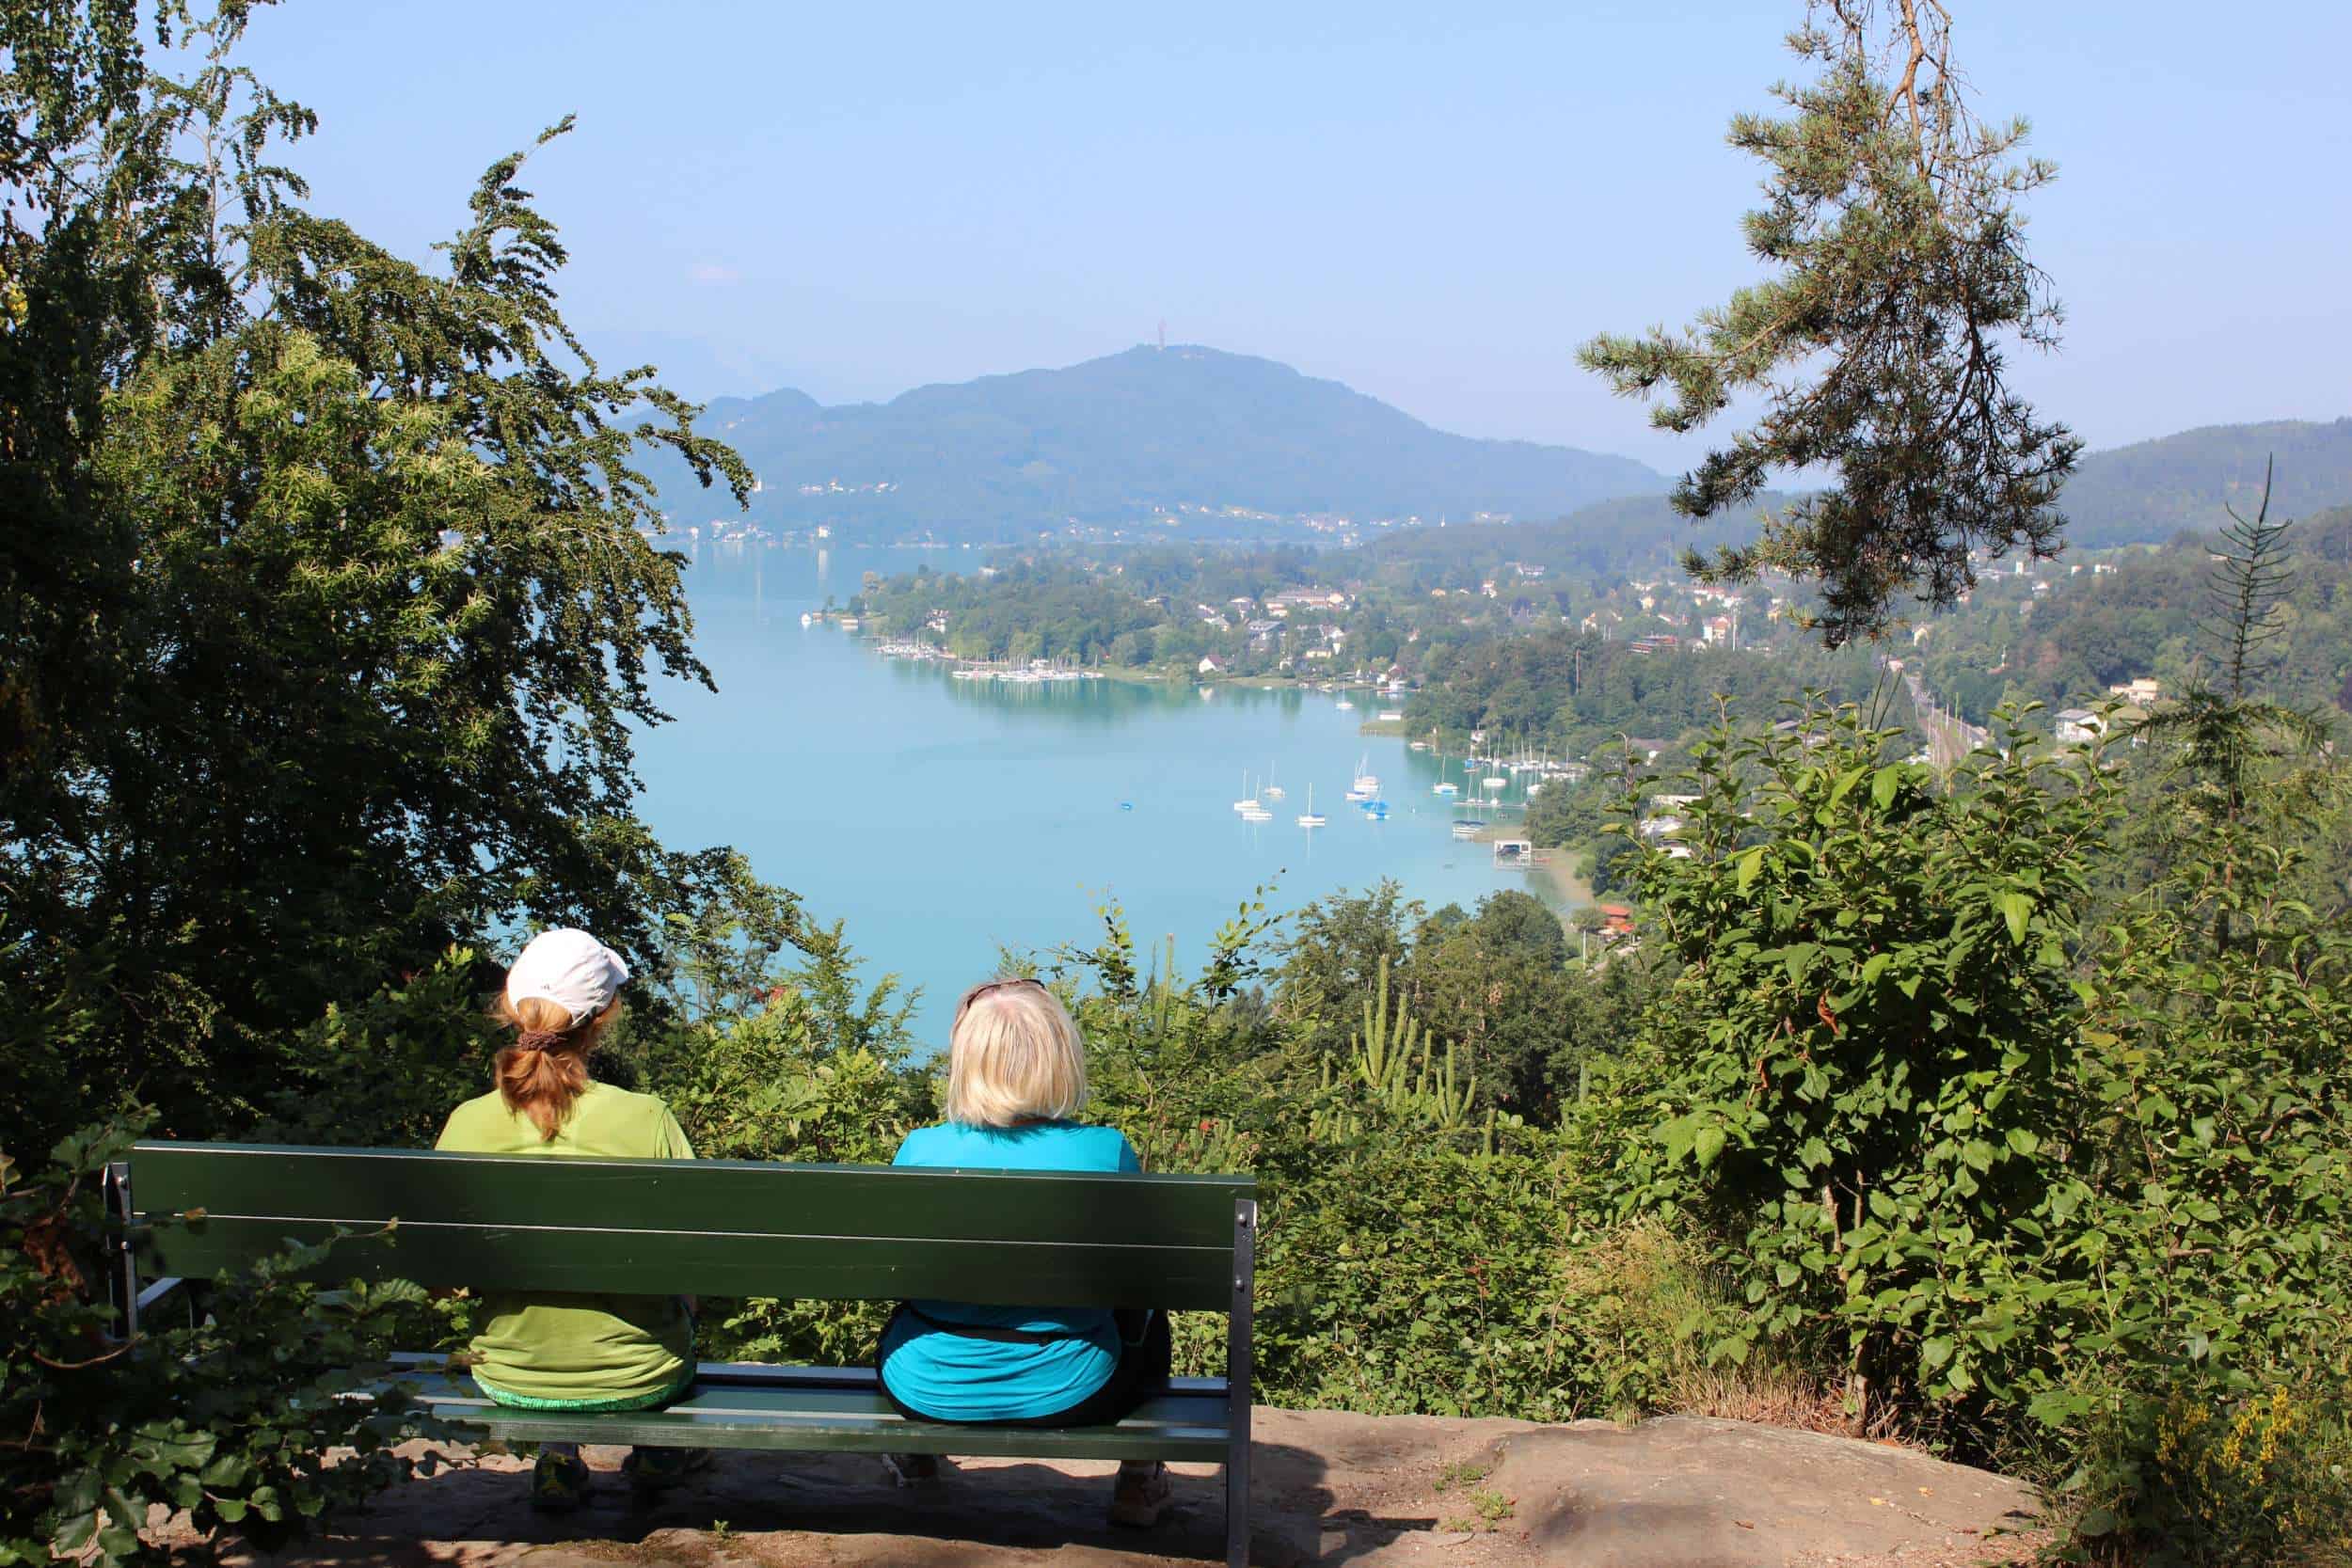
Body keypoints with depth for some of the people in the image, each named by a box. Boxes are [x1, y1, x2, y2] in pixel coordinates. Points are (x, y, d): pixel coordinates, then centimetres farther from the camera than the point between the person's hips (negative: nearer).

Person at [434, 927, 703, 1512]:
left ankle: (559, 1455, 35)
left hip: (510, 1376, 2)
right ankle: (654, 1450, 45)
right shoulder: (646, 1120, -22)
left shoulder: (467, 1123, -16)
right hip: (635, 1377, -2)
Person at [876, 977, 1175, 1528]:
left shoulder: (921, 1151, -17)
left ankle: (914, 1457, 58)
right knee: (1149, 1324, 32)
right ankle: (1139, 1485, 40)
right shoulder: (1107, 1152, -19)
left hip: (929, 1389, 1)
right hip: (1065, 1394, -1)